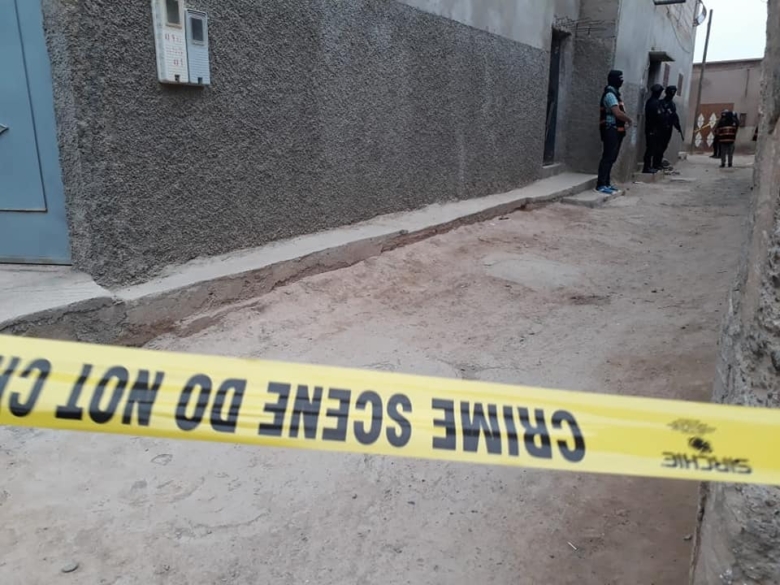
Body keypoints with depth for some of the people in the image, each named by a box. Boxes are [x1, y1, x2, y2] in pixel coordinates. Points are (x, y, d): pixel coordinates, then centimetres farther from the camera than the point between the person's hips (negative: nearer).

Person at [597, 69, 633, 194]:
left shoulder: (615, 93, 17)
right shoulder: (610, 94, -15)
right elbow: (618, 113, -24)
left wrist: (625, 121, 6)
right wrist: (630, 120, -8)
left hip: (616, 130, 10)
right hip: (611, 130, -10)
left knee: (611, 158, 11)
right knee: (608, 157, -10)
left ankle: (606, 183, 16)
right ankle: (601, 185, -10)